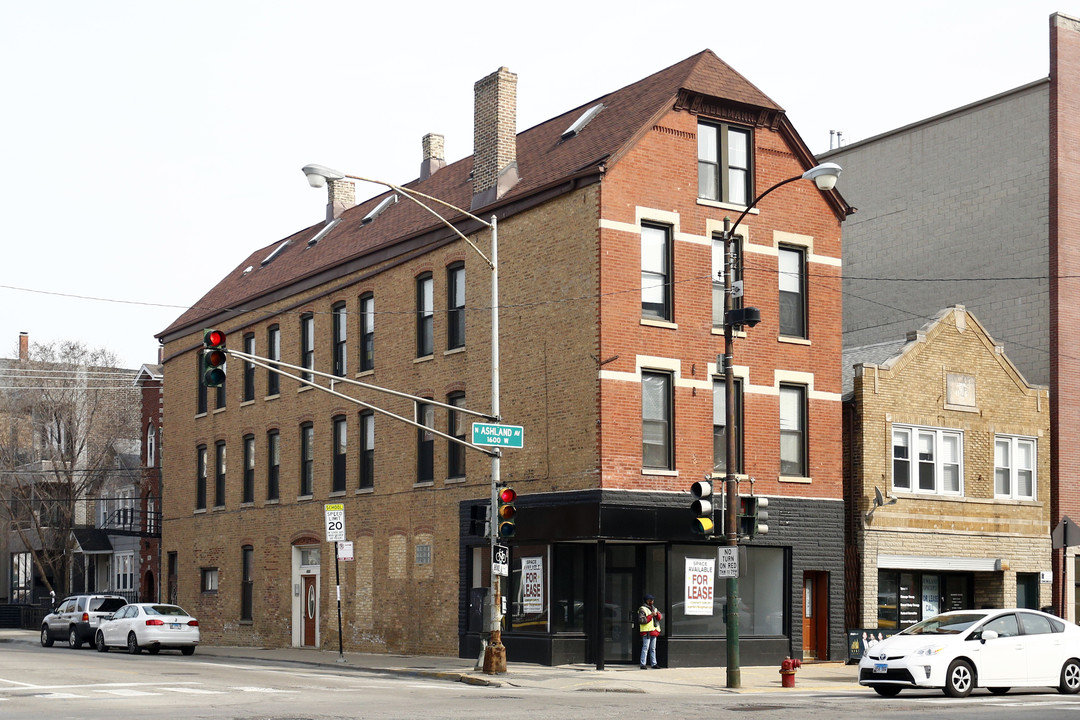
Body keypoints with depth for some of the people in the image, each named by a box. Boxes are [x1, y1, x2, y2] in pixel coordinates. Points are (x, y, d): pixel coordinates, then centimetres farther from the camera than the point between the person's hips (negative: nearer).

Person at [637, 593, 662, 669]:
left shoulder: (654, 608, 19)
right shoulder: (642, 609, -5)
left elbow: (661, 617, 15)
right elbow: (641, 620, -16)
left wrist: (657, 614, -7)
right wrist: (650, 616, -18)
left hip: (654, 631, 8)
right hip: (647, 632, -8)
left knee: (653, 648, 11)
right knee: (645, 648, -10)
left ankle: (653, 664, 17)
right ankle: (643, 664, -9)